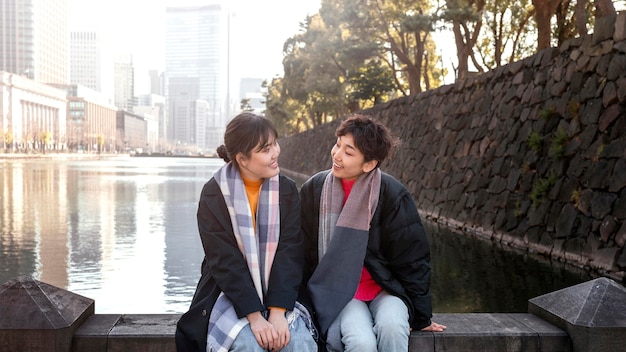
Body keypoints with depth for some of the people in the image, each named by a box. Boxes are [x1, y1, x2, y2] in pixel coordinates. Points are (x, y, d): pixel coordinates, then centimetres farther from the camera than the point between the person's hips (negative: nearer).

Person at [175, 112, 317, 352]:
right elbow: (224, 260, -13)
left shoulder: (287, 191, -1)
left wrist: (277, 312, -19)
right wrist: (254, 316, -22)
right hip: (229, 295, -2)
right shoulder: (214, 194, -8)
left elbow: (290, 253, -7)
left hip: (277, 293, 2)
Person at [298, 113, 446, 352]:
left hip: (386, 288, 0)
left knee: (392, 328, -31)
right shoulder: (314, 190, -6)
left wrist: (420, 315, 0)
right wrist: (304, 308, 5)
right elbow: (304, 253, 3)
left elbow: (412, 258, -5)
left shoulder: (392, 194, -13)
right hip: (339, 292, 0)